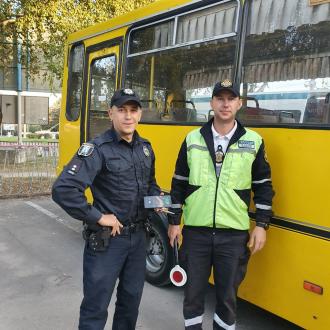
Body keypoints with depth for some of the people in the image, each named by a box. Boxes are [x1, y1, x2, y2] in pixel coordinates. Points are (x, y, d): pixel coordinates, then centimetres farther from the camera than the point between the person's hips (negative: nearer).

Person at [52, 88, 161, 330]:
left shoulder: (145, 148, 6)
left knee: (131, 297, 21)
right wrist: (98, 217, -21)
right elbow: (63, 189, -26)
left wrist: (157, 198, 2)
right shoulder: (97, 149, -17)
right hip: (106, 239, -6)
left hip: (138, 236, 7)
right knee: (96, 306, 6)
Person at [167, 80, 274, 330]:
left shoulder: (254, 141, 0)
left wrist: (262, 225, 0)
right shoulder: (192, 139, 1)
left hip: (234, 234, 0)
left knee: (228, 296, 12)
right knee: (193, 292, 13)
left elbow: (263, 187, 5)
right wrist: (174, 221, 5)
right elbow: (179, 184, 6)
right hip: (196, 231, 1)